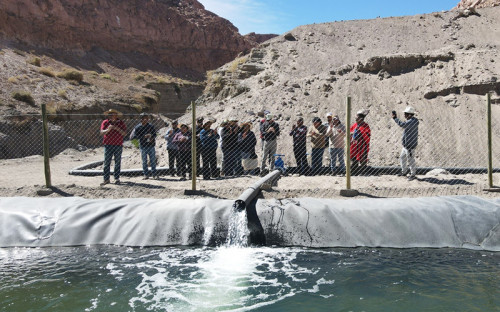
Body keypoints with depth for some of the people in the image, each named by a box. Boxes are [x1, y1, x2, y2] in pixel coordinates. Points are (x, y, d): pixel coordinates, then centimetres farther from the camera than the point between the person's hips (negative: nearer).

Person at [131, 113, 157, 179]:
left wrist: (152, 138, -12)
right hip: (143, 146, -1)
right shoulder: (138, 127, 0)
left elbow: (155, 134, 9)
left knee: (153, 160, 1)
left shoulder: (151, 126, 5)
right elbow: (137, 136, -8)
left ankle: (154, 174, 8)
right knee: (144, 161, 4)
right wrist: (145, 136, -20)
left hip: (151, 146, 1)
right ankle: (146, 174, 12)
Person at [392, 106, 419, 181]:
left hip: (410, 145, -11)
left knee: (410, 160, 0)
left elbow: (403, 125, -36)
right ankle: (404, 172, 37)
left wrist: (395, 118, -28)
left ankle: (413, 174, 14)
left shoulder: (412, 121, -22)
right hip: (406, 145, 11)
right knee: (402, 158, 21)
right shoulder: (411, 120, 10)